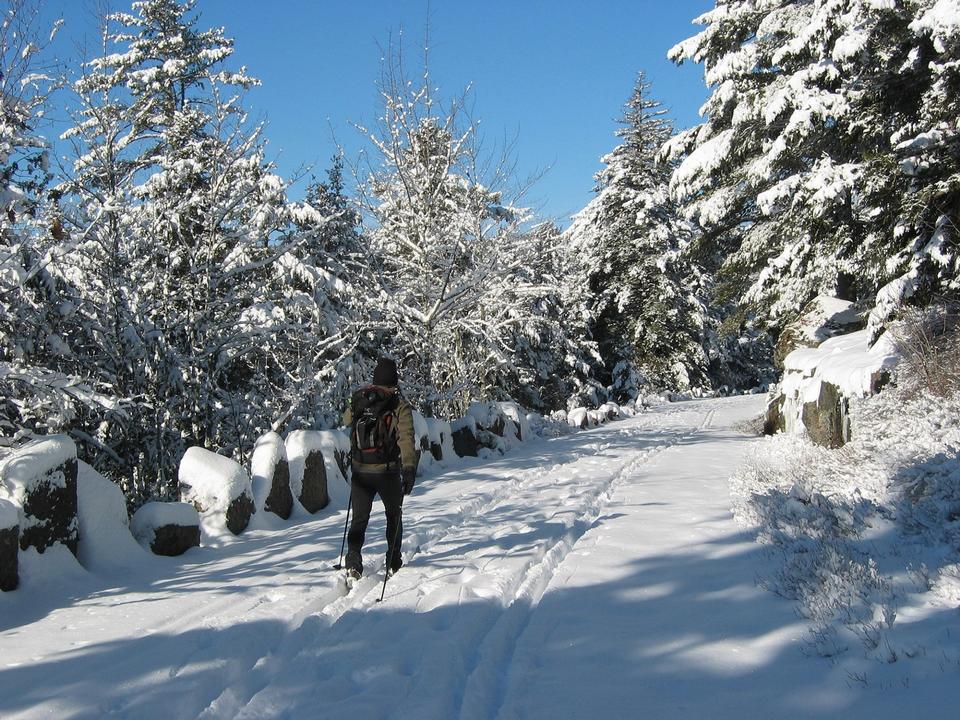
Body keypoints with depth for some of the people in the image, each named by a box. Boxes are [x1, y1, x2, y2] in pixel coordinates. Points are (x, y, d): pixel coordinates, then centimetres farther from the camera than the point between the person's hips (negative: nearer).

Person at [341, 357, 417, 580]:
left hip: (359, 472, 2)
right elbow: (406, 438, -18)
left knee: (359, 519, 7)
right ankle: (393, 563, 23)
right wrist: (409, 470, -21)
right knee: (394, 515, 18)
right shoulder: (399, 405, -9)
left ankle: (353, 561, -14)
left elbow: (346, 420, 23)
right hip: (388, 472, -2)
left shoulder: (357, 400, 2)